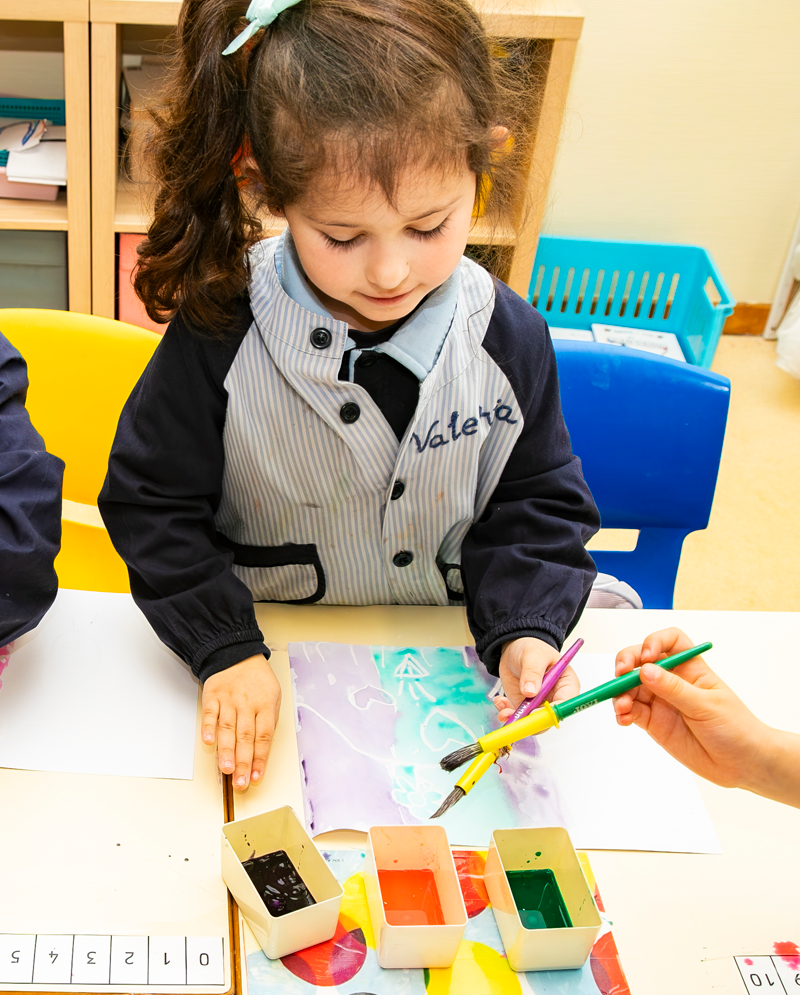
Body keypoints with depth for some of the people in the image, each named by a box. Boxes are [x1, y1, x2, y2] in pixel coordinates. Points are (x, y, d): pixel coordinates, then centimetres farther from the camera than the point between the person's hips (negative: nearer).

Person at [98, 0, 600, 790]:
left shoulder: (508, 340, -15)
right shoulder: (220, 332, -19)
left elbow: (536, 505, -4)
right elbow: (152, 502, -9)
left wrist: (524, 630, -21)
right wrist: (225, 647, -20)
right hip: (271, 644, 0)